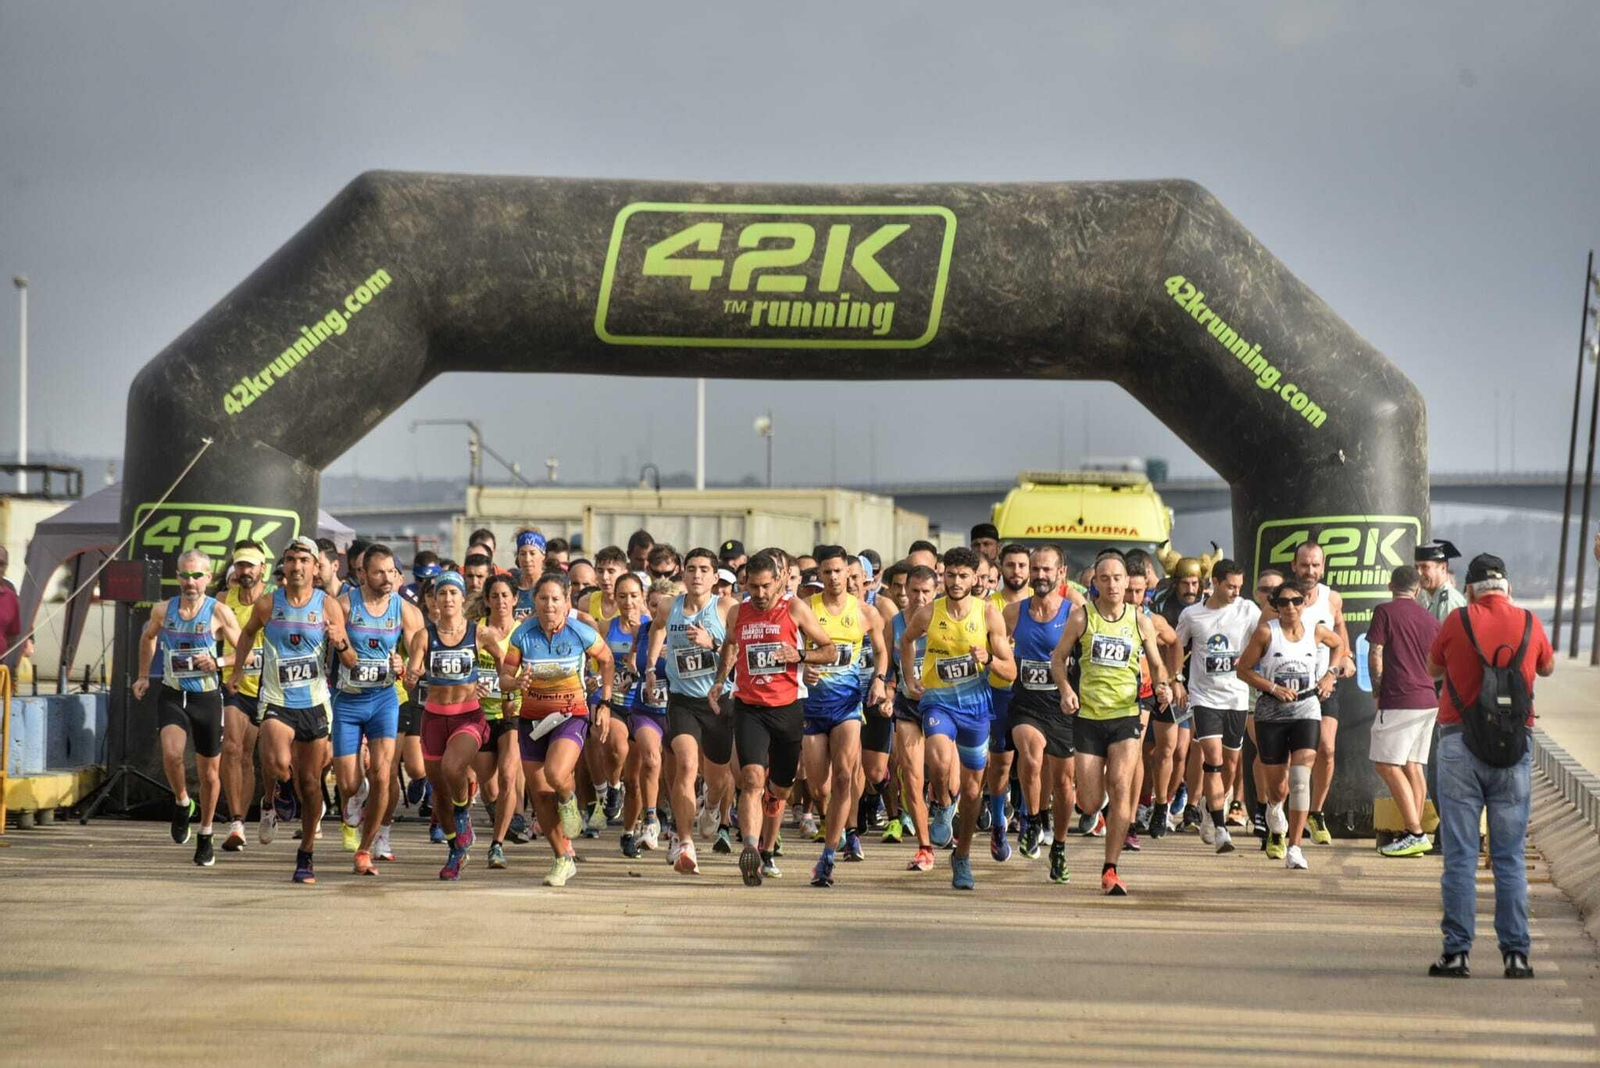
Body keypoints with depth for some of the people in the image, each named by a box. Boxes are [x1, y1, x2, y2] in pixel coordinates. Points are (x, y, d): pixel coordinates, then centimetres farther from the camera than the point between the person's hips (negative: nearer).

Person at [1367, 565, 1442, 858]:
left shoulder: (1385, 612, -5)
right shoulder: (1430, 619, 13)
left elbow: (1375, 655, -8)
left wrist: (1377, 689, 5)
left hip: (1399, 701, -7)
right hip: (1428, 699, 7)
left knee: (1388, 765, -5)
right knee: (1414, 767, 10)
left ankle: (1415, 834, -14)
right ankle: (1414, 835, 9)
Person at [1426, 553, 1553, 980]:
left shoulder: (1459, 621, -3)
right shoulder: (1529, 623, 3)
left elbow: (1432, 669, 13)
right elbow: (1548, 668, 24)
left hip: (1460, 741, -2)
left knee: (1460, 856, 0)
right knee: (1510, 857, 6)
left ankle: (1457, 952, -2)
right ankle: (1516, 953, 3)